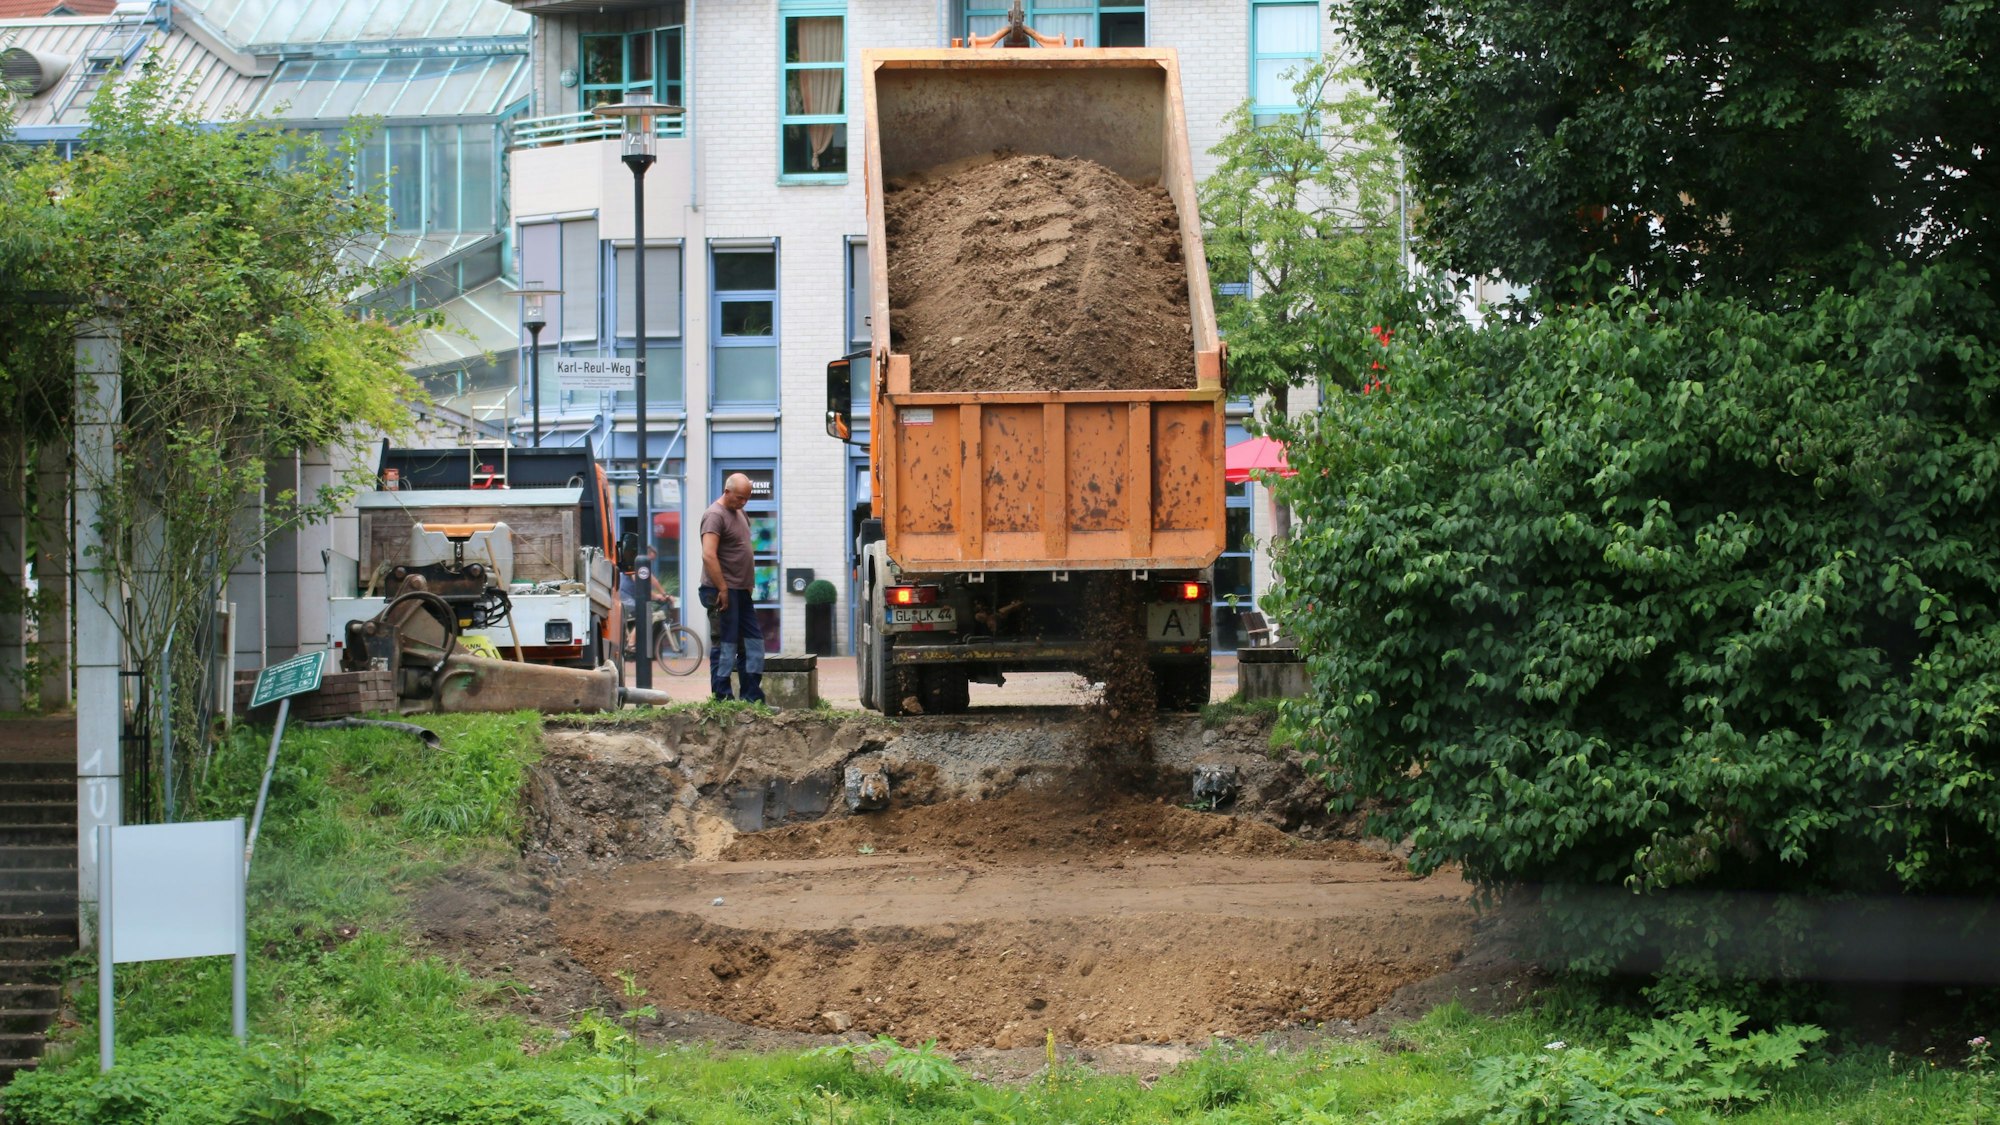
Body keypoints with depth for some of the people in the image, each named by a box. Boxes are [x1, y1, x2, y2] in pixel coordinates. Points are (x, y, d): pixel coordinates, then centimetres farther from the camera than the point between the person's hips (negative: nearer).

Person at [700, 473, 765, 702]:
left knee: (753, 641, 11)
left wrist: (749, 586, 18)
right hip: (724, 591, -10)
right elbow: (708, 556, -22)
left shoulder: (740, 515, 17)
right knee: (724, 644, -6)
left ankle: (752, 696, 15)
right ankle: (722, 698, -3)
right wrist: (723, 589, -23)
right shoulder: (715, 515, -13)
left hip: (741, 591, 10)